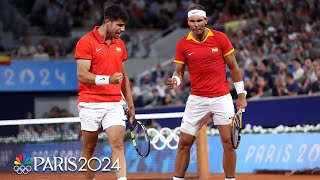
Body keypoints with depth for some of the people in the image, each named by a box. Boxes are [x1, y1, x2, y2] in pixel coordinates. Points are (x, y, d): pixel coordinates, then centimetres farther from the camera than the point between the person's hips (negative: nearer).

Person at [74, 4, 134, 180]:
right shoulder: (86, 42, -7)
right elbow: (82, 75, -15)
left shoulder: (120, 44, 13)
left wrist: (130, 103, 18)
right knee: (89, 148, 7)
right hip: (90, 104, -4)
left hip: (114, 104, 4)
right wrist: (108, 79, -29)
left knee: (118, 145, -11)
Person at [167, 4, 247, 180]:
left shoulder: (220, 38, -3)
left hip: (221, 98, -1)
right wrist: (175, 81, -19)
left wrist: (241, 94, 2)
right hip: (197, 99, 1)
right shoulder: (183, 43, -1)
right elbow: (179, 71, 5)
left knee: (228, 142, -4)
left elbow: (233, 67, 4)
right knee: (184, 143, 0)